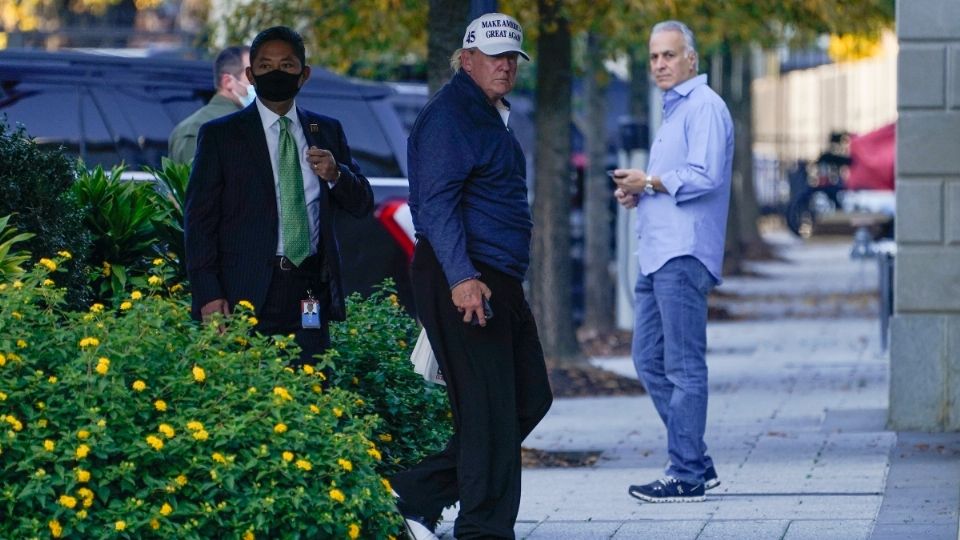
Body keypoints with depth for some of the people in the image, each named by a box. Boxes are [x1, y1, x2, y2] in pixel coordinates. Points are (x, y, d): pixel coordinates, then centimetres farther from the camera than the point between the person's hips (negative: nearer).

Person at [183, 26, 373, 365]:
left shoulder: (328, 131, 15)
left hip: (310, 293, 3)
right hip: (247, 295, -3)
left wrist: (335, 174, -6)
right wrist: (208, 295, -9)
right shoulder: (220, 136, 4)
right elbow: (199, 219, 0)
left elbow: (362, 204, 16)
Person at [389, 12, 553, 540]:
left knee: (530, 398, 11)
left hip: (498, 280, 10)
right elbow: (437, 204, -21)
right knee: (489, 408, -10)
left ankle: (417, 495, 15)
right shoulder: (449, 115, -12)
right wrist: (461, 278, -30)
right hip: (462, 282, -10)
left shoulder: (490, 115, 20)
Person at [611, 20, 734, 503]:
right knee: (650, 361, 10)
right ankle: (696, 462, 15)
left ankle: (687, 476, -6)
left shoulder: (704, 107, -8)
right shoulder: (674, 111, 23)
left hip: (684, 256, -11)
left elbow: (706, 176, -20)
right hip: (658, 256, 11)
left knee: (684, 366, -8)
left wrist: (649, 182, -10)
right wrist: (638, 192, 13)